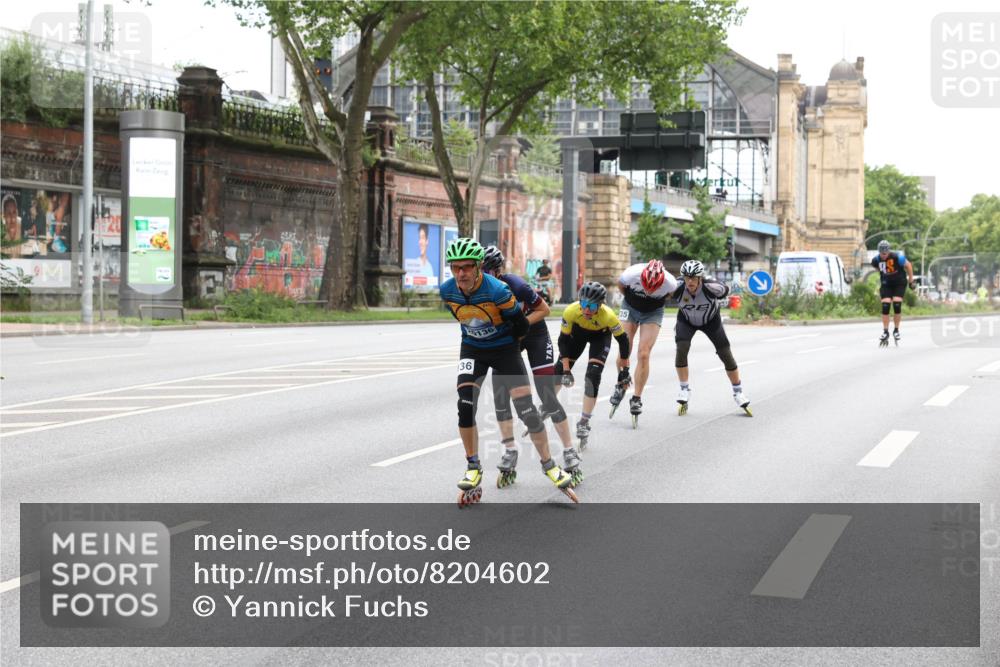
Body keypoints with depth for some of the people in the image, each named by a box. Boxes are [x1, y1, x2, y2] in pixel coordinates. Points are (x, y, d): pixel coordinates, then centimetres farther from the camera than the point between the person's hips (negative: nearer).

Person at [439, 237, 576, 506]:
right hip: (472, 349, 3)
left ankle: (549, 464, 10)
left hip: (504, 348, -3)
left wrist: (501, 340, 2)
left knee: (526, 408, -8)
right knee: (465, 406, -13)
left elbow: (521, 326, -15)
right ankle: (473, 468, 3)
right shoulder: (447, 291, -16)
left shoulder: (497, 291, -30)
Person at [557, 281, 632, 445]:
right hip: (578, 331, 2)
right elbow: (563, 340, -23)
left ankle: (584, 423, -5)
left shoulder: (608, 316, -39)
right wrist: (566, 370, -24)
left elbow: (623, 340, -21)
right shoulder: (571, 311, -36)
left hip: (600, 336, -2)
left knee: (593, 376, -17)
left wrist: (624, 370, -13)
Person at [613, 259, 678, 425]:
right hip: (630, 307, 1)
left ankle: (636, 398, -2)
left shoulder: (670, 283, -31)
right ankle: (620, 386, 21)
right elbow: (620, 284, -6)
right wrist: (631, 299, 5)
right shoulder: (631, 274, -32)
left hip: (653, 312, -1)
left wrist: (657, 301, 4)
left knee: (644, 354, -11)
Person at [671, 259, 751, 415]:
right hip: (686, 321, 0)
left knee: (726, 354, -4)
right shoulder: (678, 289, -33)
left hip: (710, 320, 0)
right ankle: (684, 390, -7)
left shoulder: (710, 287, -37)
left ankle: (738, 392, 15)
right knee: (681, 349, -22)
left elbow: (725, 290, -13)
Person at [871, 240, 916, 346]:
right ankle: (885, 332, -1)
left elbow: (908, 266, -8)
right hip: (886, 285, 3)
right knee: (885, 307, -9)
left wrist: (911, 281, -2)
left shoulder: (897, 257, -23)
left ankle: (896, 330, 2)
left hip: (899, 284, -3)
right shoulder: (876, 260, -11)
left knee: (897, 305, -15)